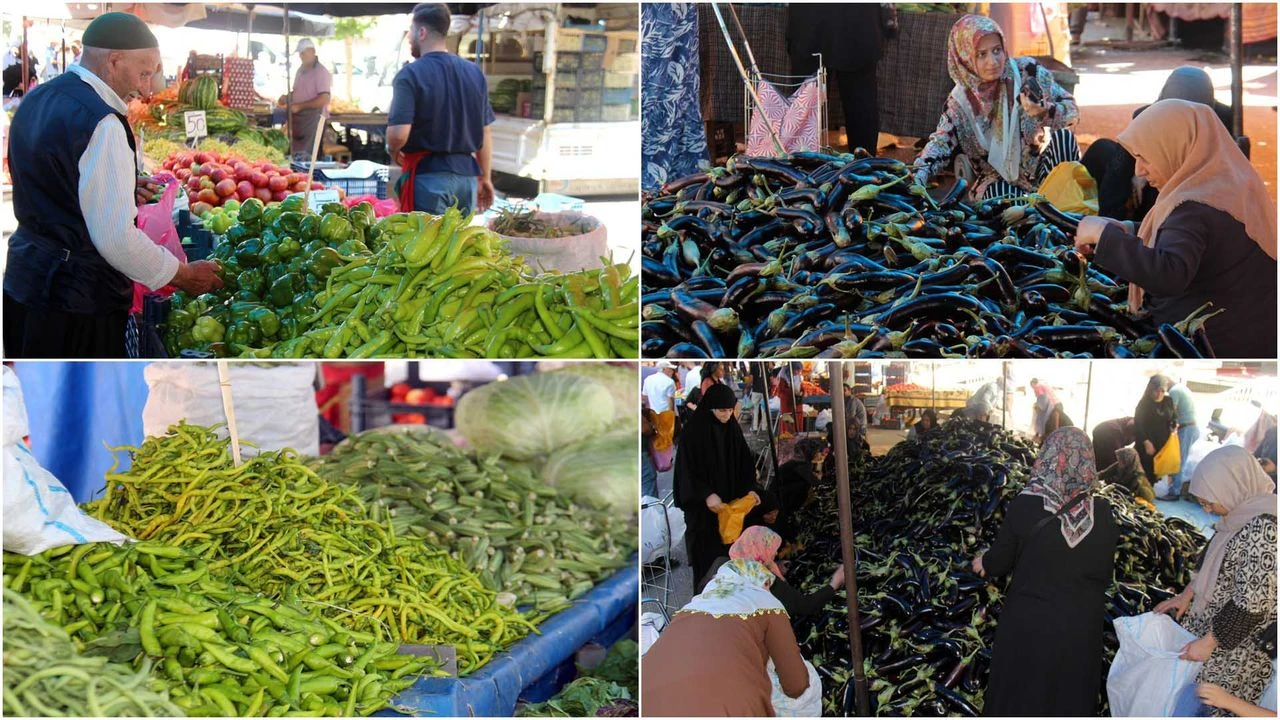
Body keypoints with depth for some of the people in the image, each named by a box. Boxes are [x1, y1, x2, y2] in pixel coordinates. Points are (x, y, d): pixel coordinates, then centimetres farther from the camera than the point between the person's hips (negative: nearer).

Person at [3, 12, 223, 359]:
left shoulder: (35, 100, 9)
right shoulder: (100, 124, -20)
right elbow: (117, 238, -23)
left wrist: (122, 190, 14)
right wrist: (183, 275, -9)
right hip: (76, 302, -9)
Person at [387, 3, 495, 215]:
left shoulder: (411, 75, -10)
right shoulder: (474, 73, 7)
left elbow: (399, 133, -19)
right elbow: (485, 133, 12)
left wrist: (393, 150, 3)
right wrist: (485, 178, 21)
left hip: (428, 176, -5)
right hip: (467, 174, 5)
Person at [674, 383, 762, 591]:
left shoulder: (733, 429, 4)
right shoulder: (693, 432, -12)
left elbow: (745, 462, 10)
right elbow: (686, 470, -13)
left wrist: (751, 488, -6)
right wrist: (706, 495, -25)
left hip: (731, 503, 5)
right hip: (703, 508, -5)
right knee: (708, 557, -1)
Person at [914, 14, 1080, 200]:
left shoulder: (1028, 72, -8)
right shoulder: (961, 101, -4)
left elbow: (1071, 110, -6)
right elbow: (941, 141, -10)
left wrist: (1044, 111, -29)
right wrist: (921, 170, -32)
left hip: (1039, 167, 1)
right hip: (998, 180, -1)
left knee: (1063, 137, -27)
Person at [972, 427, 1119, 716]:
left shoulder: (1024, 506, -20)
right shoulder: (1102, 514, -14)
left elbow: (1001, 559, -6)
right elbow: (1105, 574, -2)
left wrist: (984, 563, 17)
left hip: (1028, 623, -1)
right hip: (1080, 627, 2)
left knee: (1019, 695, 19)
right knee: (1069, 697, 21)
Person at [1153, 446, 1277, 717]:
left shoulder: (1263, 529, -29)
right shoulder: (1242, 512, 0)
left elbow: (1252, 602, -26)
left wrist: (1209, 643, -19)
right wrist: (1187, 595, 15)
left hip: (1238, 641, -9)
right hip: (1210, 621, 9)